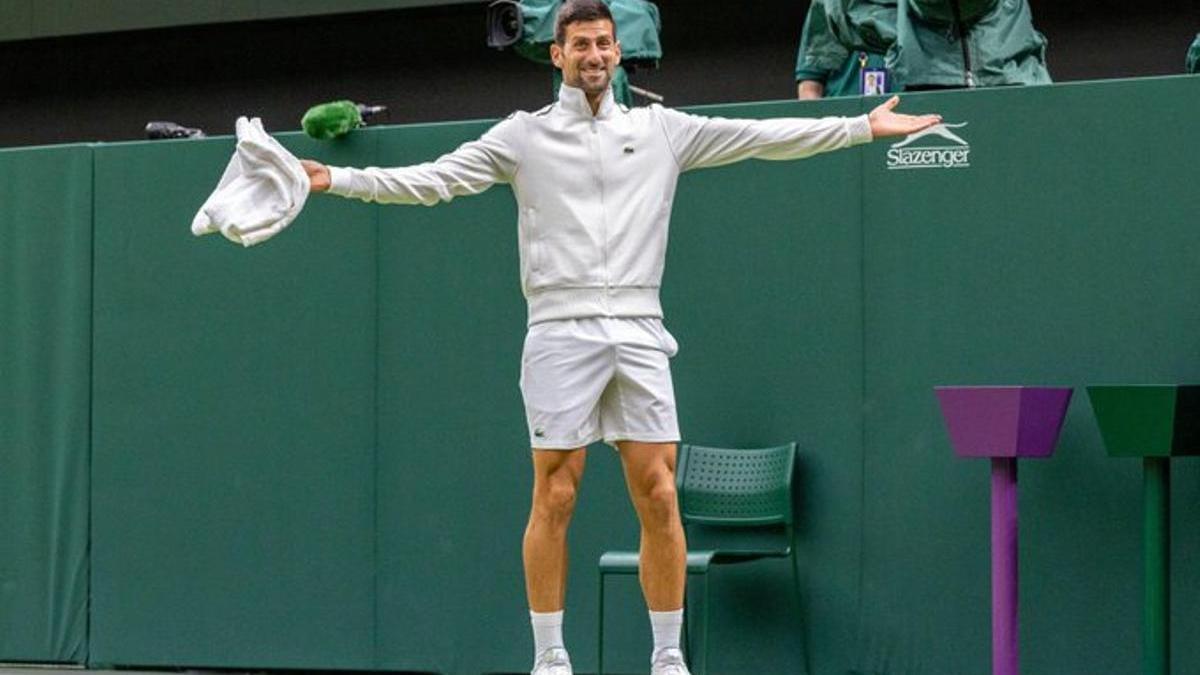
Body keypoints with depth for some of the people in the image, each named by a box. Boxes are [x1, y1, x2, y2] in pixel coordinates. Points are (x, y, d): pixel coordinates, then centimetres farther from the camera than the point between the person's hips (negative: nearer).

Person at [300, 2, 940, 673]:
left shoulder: (662, 129, 12)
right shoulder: (524, 136, 6)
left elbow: (767, 137, 13)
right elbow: (431, 179, 0)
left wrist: (866, 126, 10)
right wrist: (336, 179, -12)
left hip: (639, 333, 2)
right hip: (561, 331, -2)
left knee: (659, 498, 0)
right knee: (555, 499, -2)